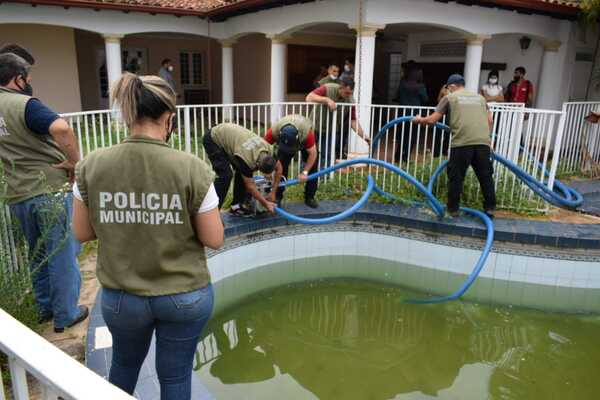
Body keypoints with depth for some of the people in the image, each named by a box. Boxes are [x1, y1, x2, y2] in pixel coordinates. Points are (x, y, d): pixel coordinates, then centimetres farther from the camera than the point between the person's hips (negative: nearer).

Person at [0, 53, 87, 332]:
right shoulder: (24, 104, -15)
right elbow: (61, 128, -34)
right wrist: (75, 162, -22)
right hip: (51, 190, -7)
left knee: (37, 254, 21)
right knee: (61, 255, 5)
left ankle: (45, 307, 33)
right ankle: (65, 315, 16)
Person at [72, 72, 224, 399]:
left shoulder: (91, 166, -11)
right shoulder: (192, 168, -19)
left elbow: (82, 233, 0)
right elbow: (214, 239, -13)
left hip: (120, 296, 3)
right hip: (186, 295, -2)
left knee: (124, 363, 31)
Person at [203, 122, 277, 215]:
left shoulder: (268, 150, -18)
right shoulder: (246, 159, -36)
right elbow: (250, 186, -25)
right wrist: (266, 204, -19)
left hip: (228, 136, 8)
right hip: (213, 140, -8)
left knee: (241, 172, -2)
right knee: (225, 175, -21)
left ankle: (236, 205, 9)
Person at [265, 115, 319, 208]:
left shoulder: (306, 132, -45)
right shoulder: (274, 131, -42)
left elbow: (312, 153, -32)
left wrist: (304, 172, -36)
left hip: (304, 141, -1)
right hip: (284, 140, 1)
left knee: (312, 167, -8)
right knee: (281, 167, -13)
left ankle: (309, 198, 6)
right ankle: (277, 198, -1)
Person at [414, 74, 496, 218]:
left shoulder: (450, 98, 13)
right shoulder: (480, 97, 25)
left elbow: (432, 120, 9)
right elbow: (489, 120, 22)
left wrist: (420, 120, 27)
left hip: (462, 143, -4)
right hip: (483, 142, 4)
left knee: (456, 178, 7)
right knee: (485, 176, 14)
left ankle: (453, 209, 12)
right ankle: (490, 208, 19)